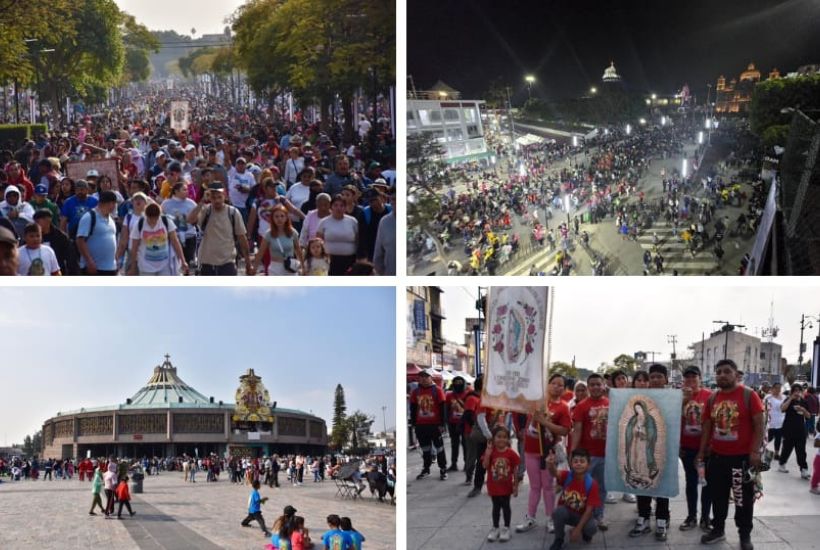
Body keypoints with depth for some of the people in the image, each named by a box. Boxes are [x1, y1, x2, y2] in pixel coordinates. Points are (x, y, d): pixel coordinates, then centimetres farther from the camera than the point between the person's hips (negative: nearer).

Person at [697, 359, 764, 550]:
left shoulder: (748, 395, -9)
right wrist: (702, 451, 11)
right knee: (718, 495, 13)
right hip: (717, 456, 5)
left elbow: (759, 424, -10)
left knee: (744, 498, 4)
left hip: (742, 456, -5)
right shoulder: (712, 398, 6)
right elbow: (707, 426, 13)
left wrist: (755, 451, -16)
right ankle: (718, 529, 26)